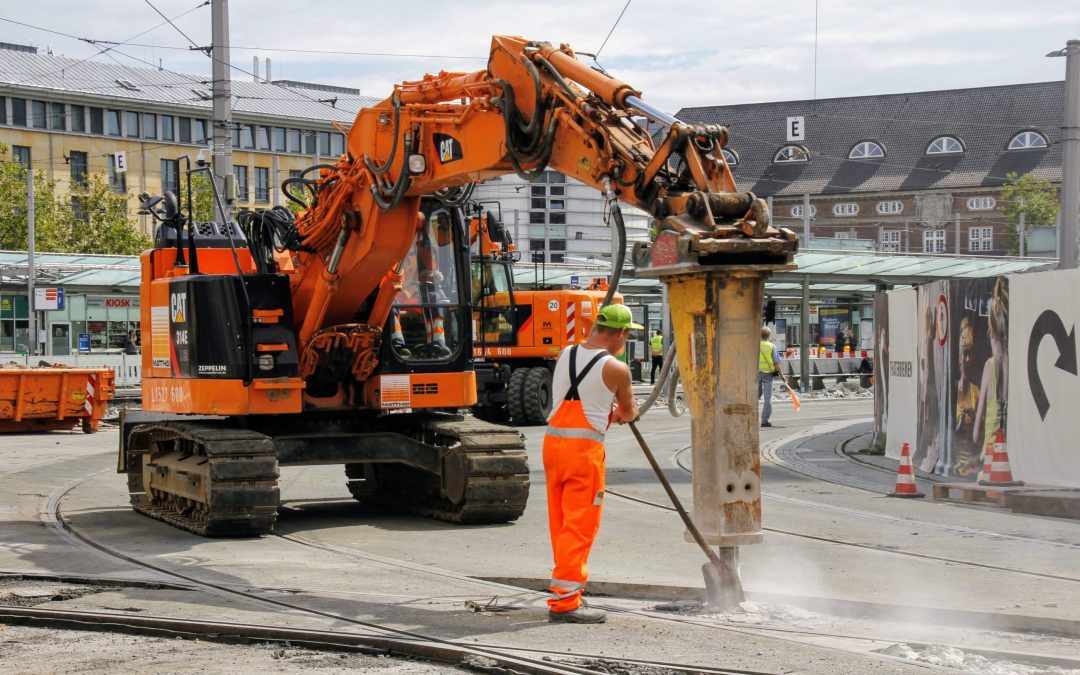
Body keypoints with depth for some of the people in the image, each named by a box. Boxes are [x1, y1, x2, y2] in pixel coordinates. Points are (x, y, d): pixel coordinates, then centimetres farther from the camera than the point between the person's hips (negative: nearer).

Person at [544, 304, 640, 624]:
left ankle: (570, 592, 25)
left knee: (560, 523, 14)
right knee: (580, 526, -3)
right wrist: (620, 414, 32)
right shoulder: (616, 368, -6)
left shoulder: (564, 355, 9)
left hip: (553, 440, 7)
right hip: (585, 446, -6)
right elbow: (629, 413, 10)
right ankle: (564, 601, -5)